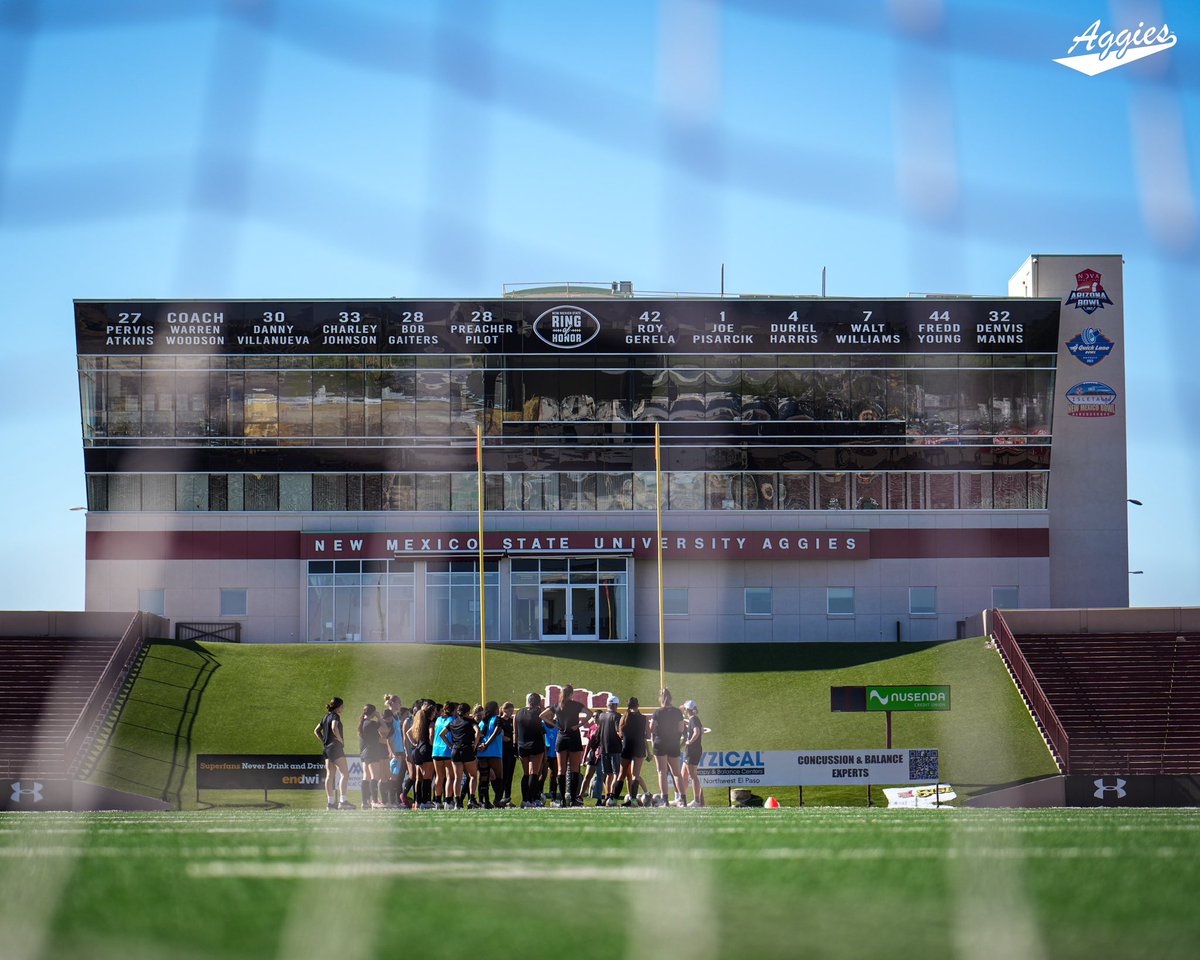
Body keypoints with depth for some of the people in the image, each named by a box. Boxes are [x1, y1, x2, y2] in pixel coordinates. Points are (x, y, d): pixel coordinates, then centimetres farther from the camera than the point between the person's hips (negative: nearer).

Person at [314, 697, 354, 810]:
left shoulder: (326, 717, 16)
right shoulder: (335, 716, -9)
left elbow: (316, 731, 22)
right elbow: (334, 728, -28)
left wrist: (324, 741, 16)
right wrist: (340, 739, -16)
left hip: (326, 748, 9)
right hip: (335, 747, -9)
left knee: (330, 775, 6)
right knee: (345, 774, -9)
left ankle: (330, 802, 4)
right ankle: (342, 801, -18)